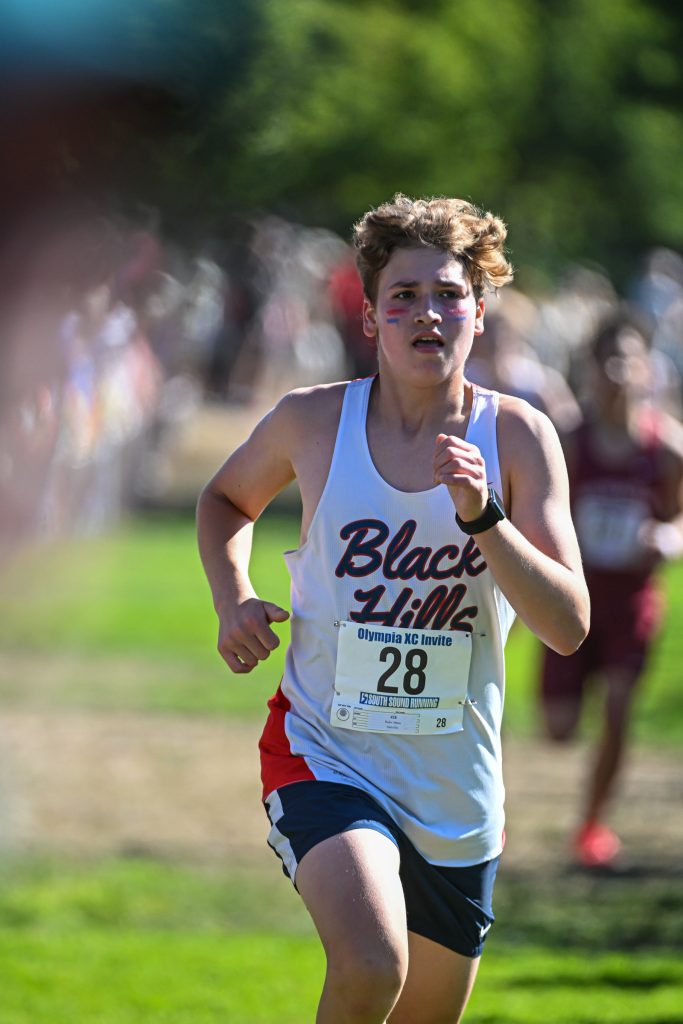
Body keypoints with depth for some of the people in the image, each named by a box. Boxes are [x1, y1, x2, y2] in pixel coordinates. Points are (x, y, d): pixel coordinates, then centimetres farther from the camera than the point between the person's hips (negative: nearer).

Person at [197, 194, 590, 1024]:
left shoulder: (516, 436, -6)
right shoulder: (312, 421, -6)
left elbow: (569, 627, -14)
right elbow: (226, 499, 18)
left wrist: (481, 515, -27)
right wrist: (233, 598, -1)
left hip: (456, 793, 2)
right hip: (323, 756, -2)